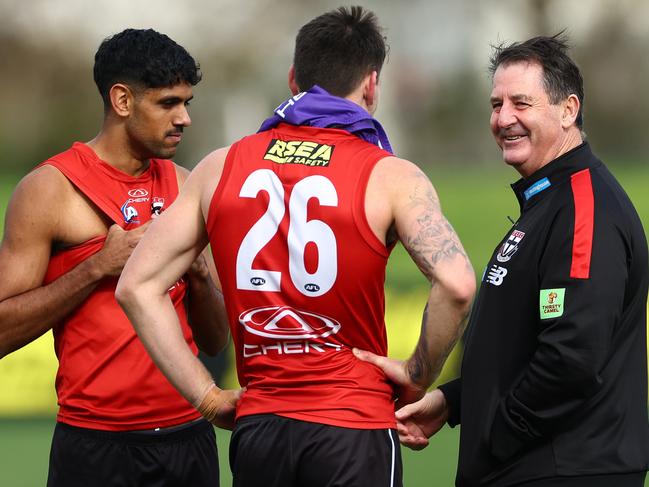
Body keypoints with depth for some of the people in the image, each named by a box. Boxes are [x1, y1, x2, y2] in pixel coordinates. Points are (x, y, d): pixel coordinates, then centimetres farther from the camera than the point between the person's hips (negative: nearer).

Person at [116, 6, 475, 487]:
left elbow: (137, 286, 4)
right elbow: (456, 285, -18)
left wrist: (207, 396, 4)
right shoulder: (389, 177, -4)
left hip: (257, 428, 3)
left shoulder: (222, 167, 7)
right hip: (354, 429, -3)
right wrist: (416, 379, -3)